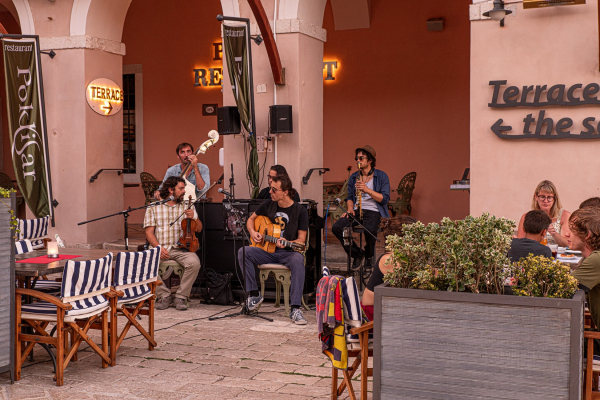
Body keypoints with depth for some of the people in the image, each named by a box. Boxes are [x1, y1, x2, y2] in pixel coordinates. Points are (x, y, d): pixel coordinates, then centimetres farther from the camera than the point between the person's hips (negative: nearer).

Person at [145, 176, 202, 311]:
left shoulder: (187, 206, 14)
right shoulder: (153, 207, 8)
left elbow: (198, 229, 10)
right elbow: (149, 232, 1)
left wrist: (193, 218, -12)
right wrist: (158, 247, -16)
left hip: (181, 248, 1)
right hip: (160, 247, -1)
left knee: (194, 262, -30)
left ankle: (181, 297, -12)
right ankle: (164, 296, -11)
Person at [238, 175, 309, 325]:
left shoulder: (300, 211, -6)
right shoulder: (268, 204, 6)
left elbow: (301, 239, -6)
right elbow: (251, 219, 21)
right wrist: (252, 232, -1)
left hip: (288, 252, -4)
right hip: (267, 250, 4)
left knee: (298, 260, -39)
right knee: (243, 252, -22)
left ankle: (295, 309, -41)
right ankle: (254, 295, -13)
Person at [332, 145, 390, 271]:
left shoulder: (382, 176, 1)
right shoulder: (353, 177, 16)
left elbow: (384, 199, -8)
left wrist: (367, 190, -19)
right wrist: (350, 209, -1)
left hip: (373, 211, -5)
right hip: (356, 211, 5)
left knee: (370, 230, -38)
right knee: (336, 227, -22)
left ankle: (369, 256, -4)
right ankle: (357, 253, -3)